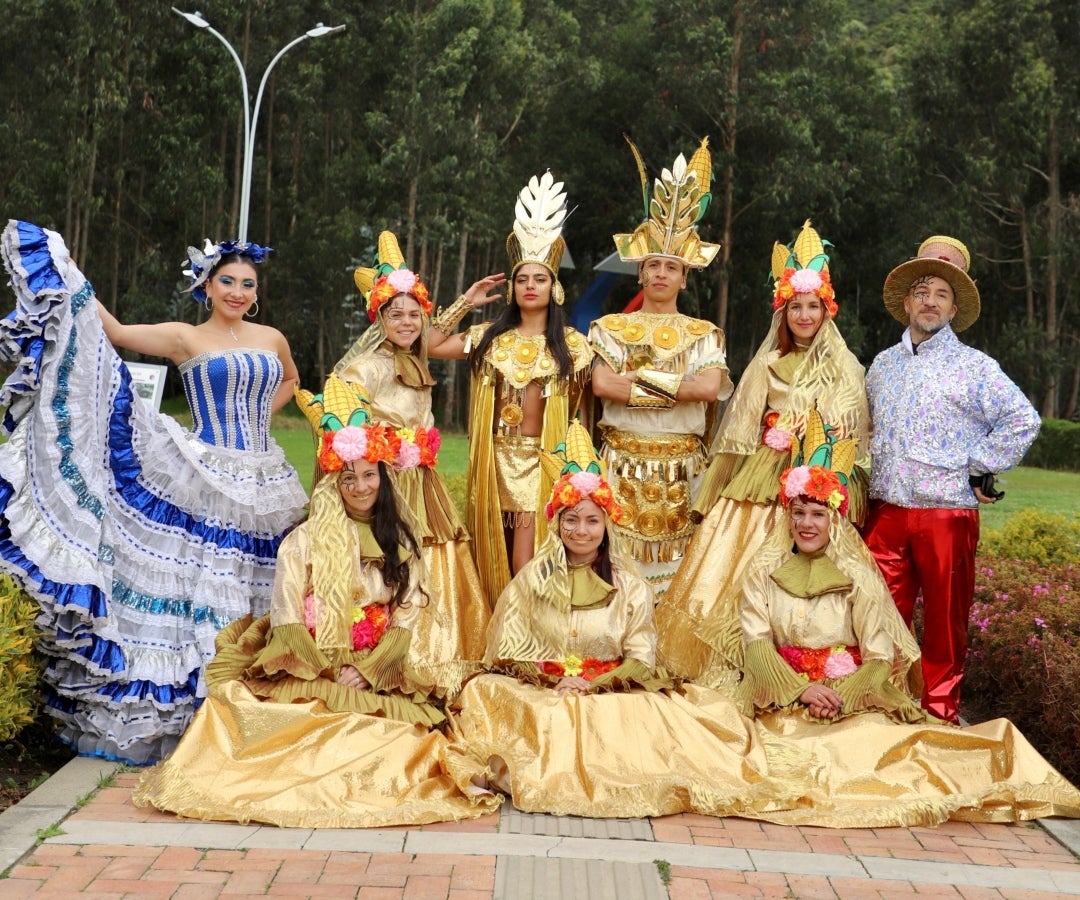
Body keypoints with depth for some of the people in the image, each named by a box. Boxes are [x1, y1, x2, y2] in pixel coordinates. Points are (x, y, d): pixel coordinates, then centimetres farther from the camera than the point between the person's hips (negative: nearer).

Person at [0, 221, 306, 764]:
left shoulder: (272, 339, 10)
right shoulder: (185, 338, -1)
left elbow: (289, 380, 30)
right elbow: (114, 332, -11)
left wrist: (259, 414, 13)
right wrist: (62, 271, -15)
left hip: (264, 484, 4)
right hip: (205, 481, -4)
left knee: (254, 601, 8)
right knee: (203, 594, -4)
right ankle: (194, 714, 4)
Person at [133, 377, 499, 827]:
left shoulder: (400, 544, 10)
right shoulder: (304, 542, 2)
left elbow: (407, 620, 5)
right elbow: (287, 621, -2)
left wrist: (366, 671, -11)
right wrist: (332, 673, -13)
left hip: (379, 679, 2)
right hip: (309, 677, -2)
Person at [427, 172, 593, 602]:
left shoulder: (571, 344, 1)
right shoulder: (489, 338, 8)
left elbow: (584, 402, 2)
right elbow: (430, 345, 7)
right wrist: (464, 303, 7)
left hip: (542, 460, -3)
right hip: (495, 459, 3)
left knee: (526, 566, -8)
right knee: (495, 559, 7)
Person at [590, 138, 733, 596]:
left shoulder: (702, 333, 8)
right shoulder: (613, 328, 8)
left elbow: (710, 387, -10)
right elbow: (602, 385, -8)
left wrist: (638, 376, -9)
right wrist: (676, 389, -10)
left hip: (681, 466, 0)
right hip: (622, 462, 0)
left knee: (675, 558, 0)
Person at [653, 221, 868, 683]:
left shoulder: (845, 370, 7)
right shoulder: (766, 367, 13)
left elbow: (853, 440, 4)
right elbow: (740, 435, 14)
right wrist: (717, 494, 10)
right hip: (761, 484, 2)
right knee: (740, 575, -6)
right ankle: (726, 672, 0)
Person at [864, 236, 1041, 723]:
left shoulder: (974, 367, 0)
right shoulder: (882, 365, 14)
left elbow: (1023, 420, -5)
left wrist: (980, 468, -6)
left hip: (947, 513, -3)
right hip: (885, 513, 3)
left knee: (945, 623, 3)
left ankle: (940, 715, 14)